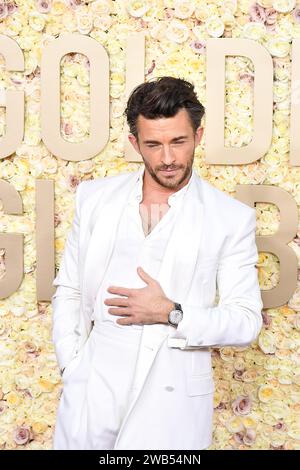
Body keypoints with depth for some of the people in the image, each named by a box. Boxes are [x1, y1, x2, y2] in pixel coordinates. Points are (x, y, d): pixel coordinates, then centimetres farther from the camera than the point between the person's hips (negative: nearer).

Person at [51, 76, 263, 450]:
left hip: (174, 398, -2)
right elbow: (68, 291, 8)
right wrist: (72, 366, -2)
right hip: (92, 390, 2)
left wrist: (171, 314, -16)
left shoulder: (232, 218, -5)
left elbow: (247, 321, -4)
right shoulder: (94, 197, 3)